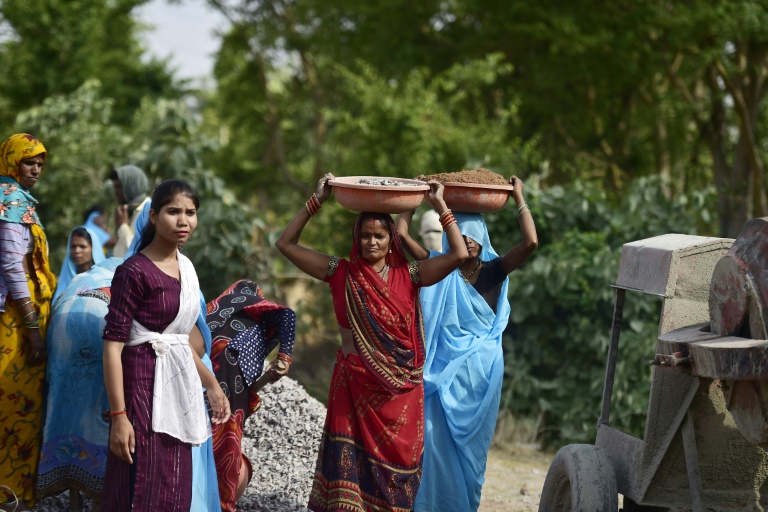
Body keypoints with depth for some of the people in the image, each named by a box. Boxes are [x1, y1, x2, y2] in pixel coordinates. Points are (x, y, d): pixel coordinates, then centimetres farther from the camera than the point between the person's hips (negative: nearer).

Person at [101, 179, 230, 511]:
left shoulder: (185, 268, 12)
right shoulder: (134, 271, -12)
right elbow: (113, 345, -16)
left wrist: (212, 386, 24)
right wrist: (119, 415, -21)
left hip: (179, 384, 8)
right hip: (145, 384, -8)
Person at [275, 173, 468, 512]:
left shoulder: (408, 276, 3)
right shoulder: (342, 274, 4)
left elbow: (459, 254, -5)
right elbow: (286, 244, 3)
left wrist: (440, 206, -5)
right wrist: (316, 202, -2)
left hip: (399, 391, 0)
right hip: (353, 383, 0)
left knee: (395, 460, 4)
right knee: (348, 463, -3)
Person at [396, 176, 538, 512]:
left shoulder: (493, 271, -1)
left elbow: (530, 243, -15)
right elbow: (401, 235, -3)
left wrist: (519, 199, -9)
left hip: (478, 370, -1)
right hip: (442, 366, 1)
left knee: (468, 443, 7)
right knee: (434, 438, -3)